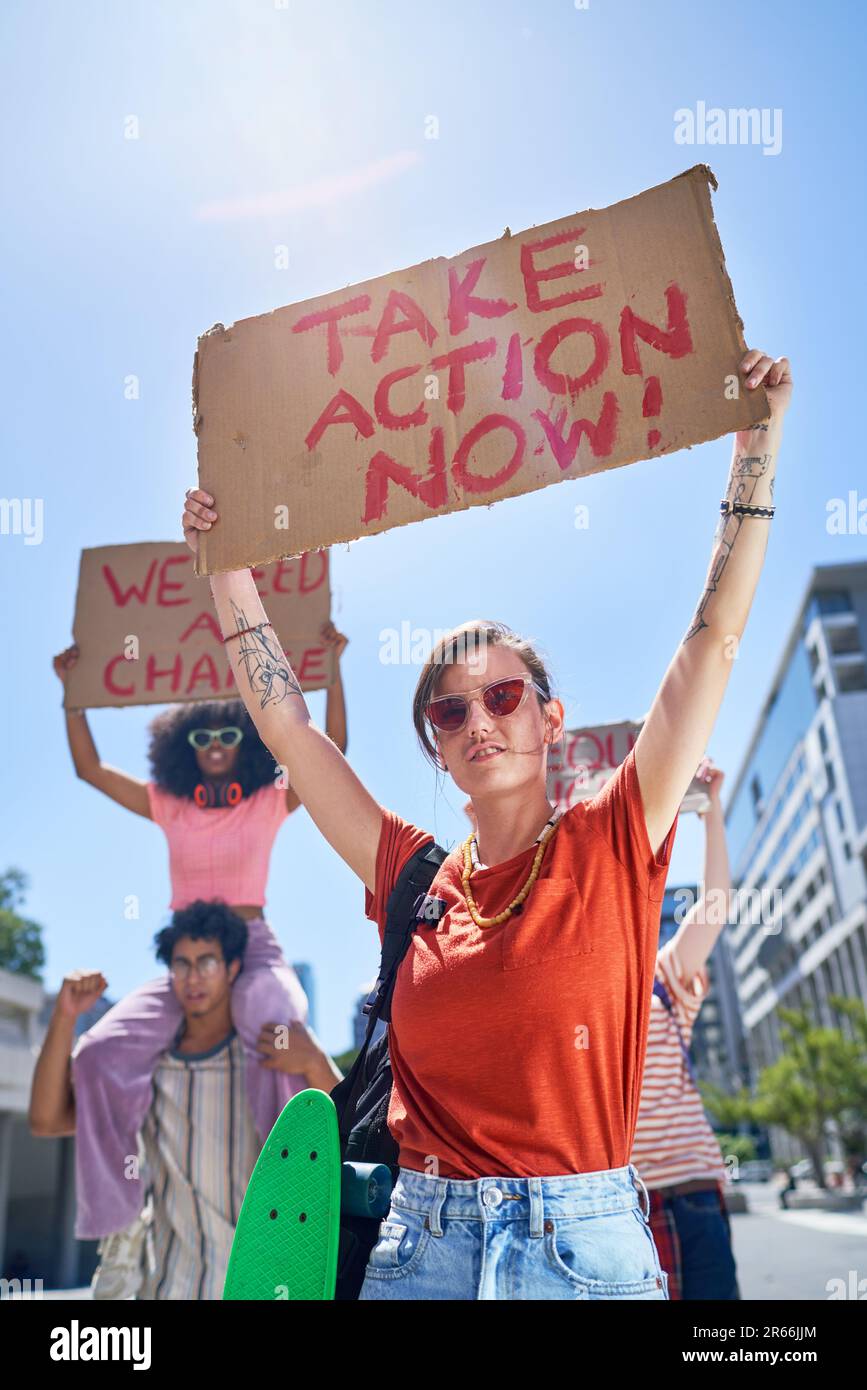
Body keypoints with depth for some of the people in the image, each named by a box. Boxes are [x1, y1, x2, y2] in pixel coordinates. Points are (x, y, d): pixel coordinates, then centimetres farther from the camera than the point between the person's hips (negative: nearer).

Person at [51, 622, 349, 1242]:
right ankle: (111, 1208, -7)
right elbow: (89, 768, 11)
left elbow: (333, 749, -5)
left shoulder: (270, 802, 6)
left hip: (254, 947, -3)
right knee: (101, 1052, -19)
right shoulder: (169, 806, 13)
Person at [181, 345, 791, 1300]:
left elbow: (712, 645, -7)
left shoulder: (612, 848, -4)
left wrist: (758, 443, -6)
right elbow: (286, 727, 7)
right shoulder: (414, 878, 4)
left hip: (582, 1244, -2)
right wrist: (226, 570, 7)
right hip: (421, 1242, 3)